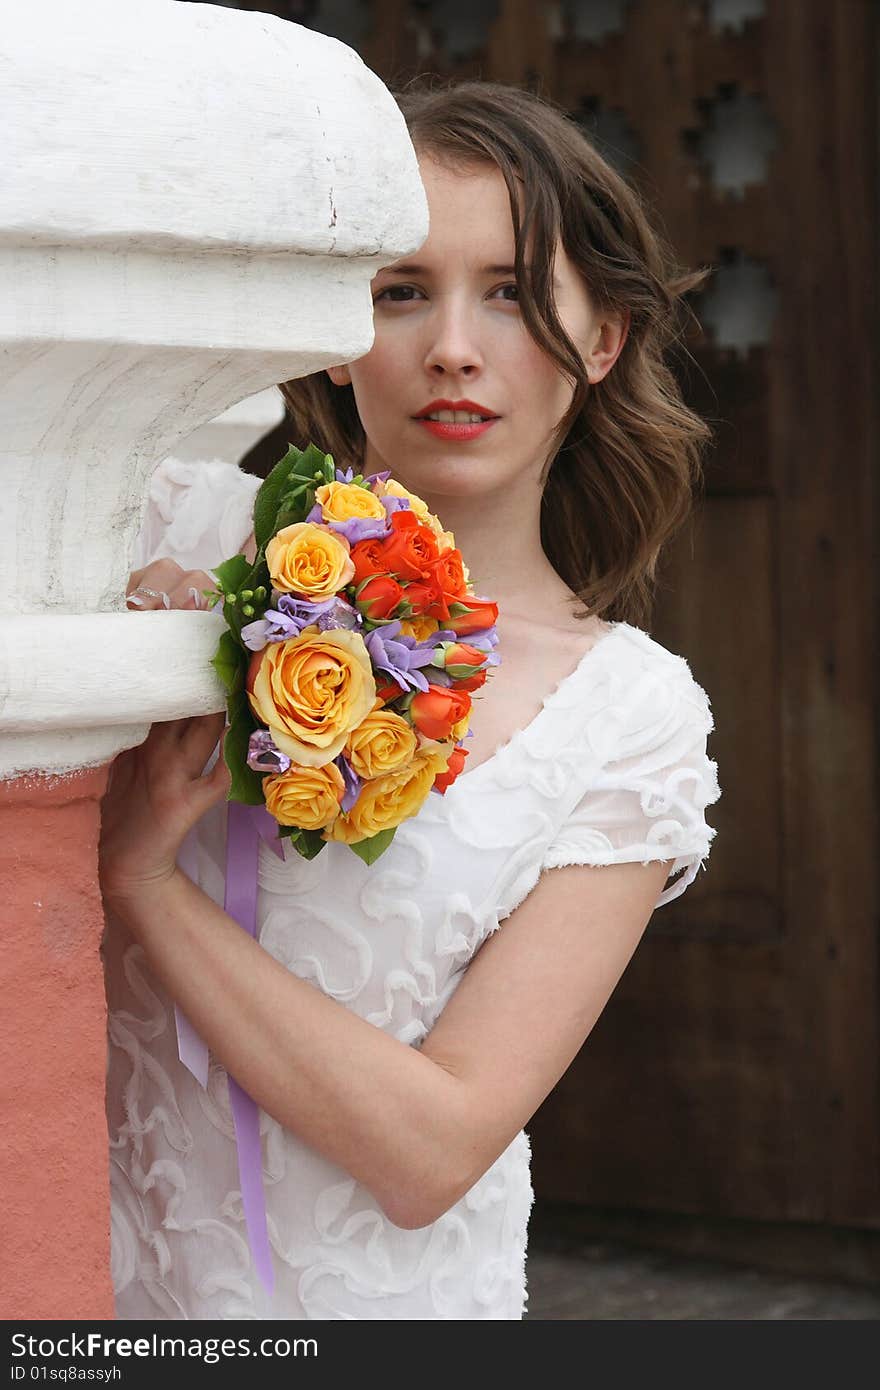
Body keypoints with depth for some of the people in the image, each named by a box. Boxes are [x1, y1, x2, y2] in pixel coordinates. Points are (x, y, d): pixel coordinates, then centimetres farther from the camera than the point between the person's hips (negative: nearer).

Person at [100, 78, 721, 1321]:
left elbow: (432, 1151, -11)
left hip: (370, 1291, -1)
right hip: (83, 1272, 1)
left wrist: (136, 872, -15)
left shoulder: (634, 715, -4)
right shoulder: (193, 529, -1)